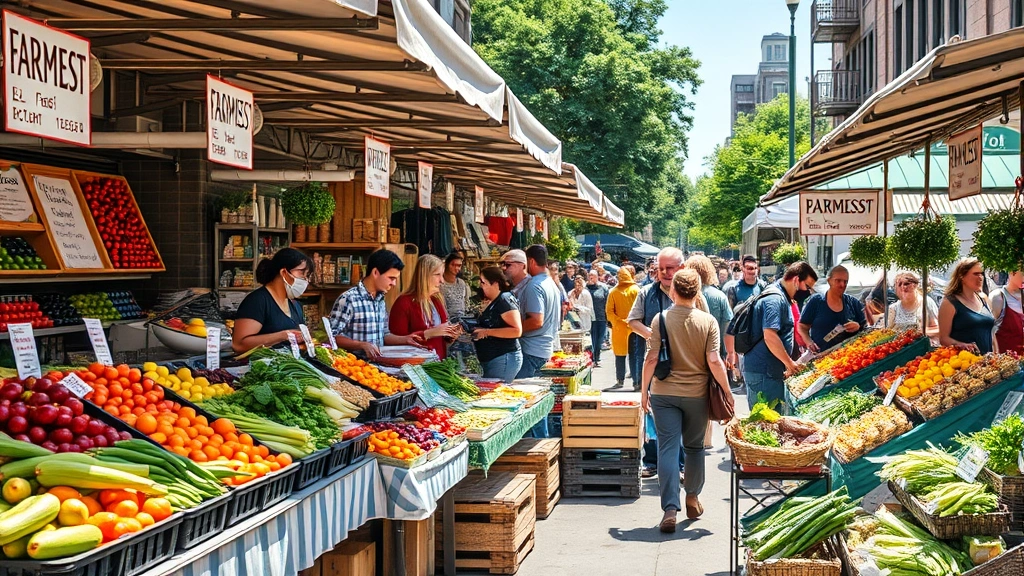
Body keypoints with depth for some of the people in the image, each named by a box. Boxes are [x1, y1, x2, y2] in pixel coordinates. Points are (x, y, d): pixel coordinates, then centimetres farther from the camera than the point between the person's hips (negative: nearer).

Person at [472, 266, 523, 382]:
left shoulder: (505, 300, -12)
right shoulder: (493, 302, 16)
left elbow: (517, 331, -22)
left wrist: (487, 332, -20)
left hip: (503, 359, -10)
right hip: (489, 360, 10)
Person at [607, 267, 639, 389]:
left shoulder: (613, 292, -2)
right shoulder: (636, 290, -5)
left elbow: (609, 310, -6)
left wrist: (617, 321, -2)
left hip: (618, 328, 1)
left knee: (620, 355, 11)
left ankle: (620, 380, 14)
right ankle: (636, 382, -1)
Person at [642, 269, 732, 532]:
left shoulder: (661, 319, -6)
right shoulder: (708, 321, -6)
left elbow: (652, 359, -7)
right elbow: (714, 362, -10)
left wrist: (644, 390, 4)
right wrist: (727, 392, 0)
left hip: (664, 393, -1)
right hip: (697, 393, 1)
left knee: (667, 448, -1)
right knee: (694, 446, 18)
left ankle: (670, 510, -9)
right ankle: (692, 498, 32)